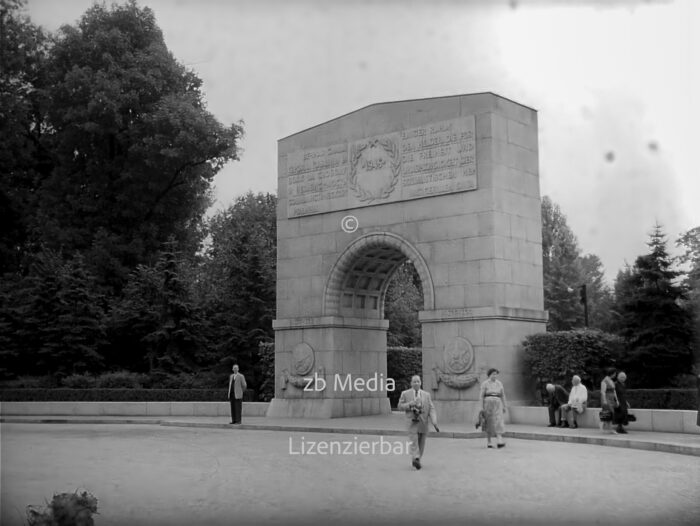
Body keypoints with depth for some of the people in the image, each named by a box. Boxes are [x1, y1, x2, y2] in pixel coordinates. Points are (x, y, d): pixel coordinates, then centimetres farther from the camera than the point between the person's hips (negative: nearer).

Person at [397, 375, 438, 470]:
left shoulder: (426, 395, 9)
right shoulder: (405, 394, 4)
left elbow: (431, 409, 2)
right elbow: (400, 407, 3)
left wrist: (434, 422, -11)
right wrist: (411, 404, -13)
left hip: (423, 422, 3)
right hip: (412, 421, -3)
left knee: (421, 443, 7)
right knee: (414, 441, -16)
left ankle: (417, 460, 19)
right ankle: (415, 459, -25)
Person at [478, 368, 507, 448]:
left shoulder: (499, 383, 9)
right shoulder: (485, 383, -3)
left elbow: (503, 395, 13)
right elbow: (481, 395, -6)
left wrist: (504, 406, 10)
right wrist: (481, 407, -13)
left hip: (497, 405, 2)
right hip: (488, 404, -2)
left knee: (498, 422, -13)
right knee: (489, 424, 4)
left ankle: (499, 442, -24)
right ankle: (488, 442, 17)